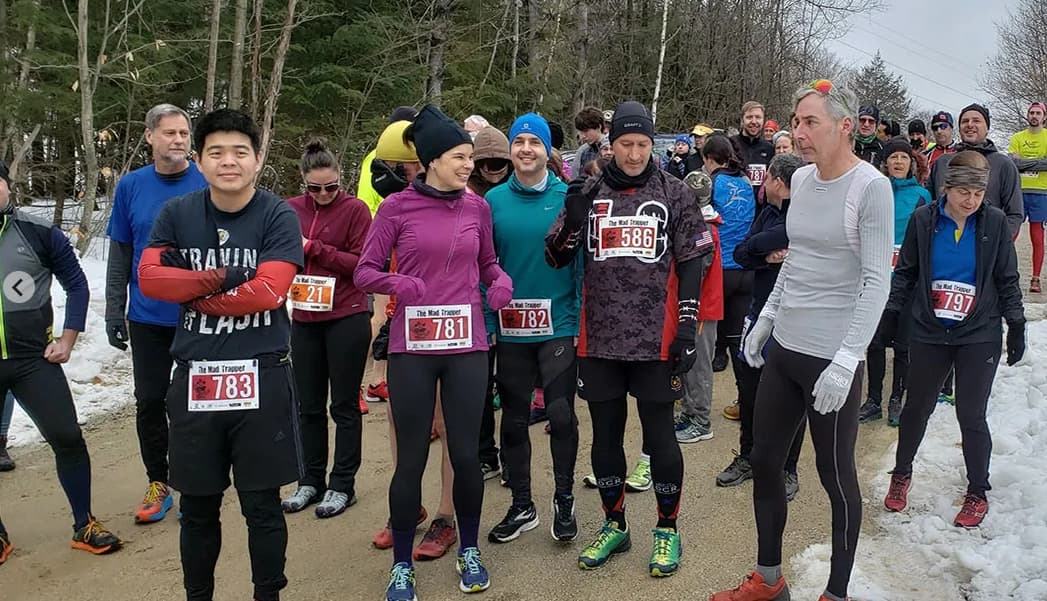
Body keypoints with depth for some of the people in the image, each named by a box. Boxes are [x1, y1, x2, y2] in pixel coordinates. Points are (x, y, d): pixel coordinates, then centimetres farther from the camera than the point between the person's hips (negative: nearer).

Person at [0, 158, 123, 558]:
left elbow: (76, 284, 5)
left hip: (34, 360, -1)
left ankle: (84, 526, 15)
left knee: (67, 438, -1)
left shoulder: (39, 233, -3)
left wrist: (67, 340, 0)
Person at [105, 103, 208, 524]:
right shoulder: (131, 186, 1)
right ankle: (158, 484, 27)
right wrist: (114, 312, 3)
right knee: (149, 402, 10)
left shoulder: (209, 185, -6)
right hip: (147, 318, 3)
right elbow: (119, 256, 6)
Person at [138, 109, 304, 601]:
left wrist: (194, 292, -7)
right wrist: (222, 278, -15)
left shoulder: (278, 217, -5)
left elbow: (268, 290, -16)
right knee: (197, 507, 14)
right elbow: (149, 277, -6)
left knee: (262, 505, 7)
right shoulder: (176, 214, 5)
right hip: (194, 378, 3)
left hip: (262, 378, -3)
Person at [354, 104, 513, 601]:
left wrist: (501, 282, -5)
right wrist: (400, 284, -21)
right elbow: (365, 271, -1)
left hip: (467, 346, 3)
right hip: (412, 348, -2)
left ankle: (469, 551, 29)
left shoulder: (477, 207, 5)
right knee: (411, 458, 5)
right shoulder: (397, 208, -4)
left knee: (466, 453, 7)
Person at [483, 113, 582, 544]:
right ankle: (521, 506, 28)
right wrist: (485, 323, -3)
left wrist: (581, 321, -8)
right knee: (513, 420, 12)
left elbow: (582, 262, -3)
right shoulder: (494, 200, 1)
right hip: (510, 328, 3)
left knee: (561, 416, 3)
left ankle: (564, 502, 23)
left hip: (559, 326, -2)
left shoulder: (568, 197, -4)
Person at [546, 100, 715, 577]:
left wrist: (687, 329, -5)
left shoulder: (674, 194, 1)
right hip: (600, 339, 3)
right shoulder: (589, 193, 6)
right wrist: (574, 215, -12)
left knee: (659, 435, 5)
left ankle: (668, 529, 23)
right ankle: (614, 525, 29)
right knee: (606, 433, 12)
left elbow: (692, 265, 2)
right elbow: (556, 259, 6)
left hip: (655, 340, -2)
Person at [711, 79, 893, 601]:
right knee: (764, 462, 14)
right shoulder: (802, 179, 7)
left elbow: (877, 282, -16)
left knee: (835, 474, 8)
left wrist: (846, 360, -21)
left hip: (832, 359, -7)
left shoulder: (871, 187, -13)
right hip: (784, 348, 7)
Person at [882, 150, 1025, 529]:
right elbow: (906, 273, 5)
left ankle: (977, 494, 21)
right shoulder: (923, 220, -5)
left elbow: (1007, 280, 3)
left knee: (971, 415, 2)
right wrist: (892, 312, 3)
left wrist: (1016, 326, 1)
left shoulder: (995, 223, -4)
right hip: (929, 334, 1)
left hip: (980, 337, -1)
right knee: (917, 408, 12)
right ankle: (901, 475, 34)